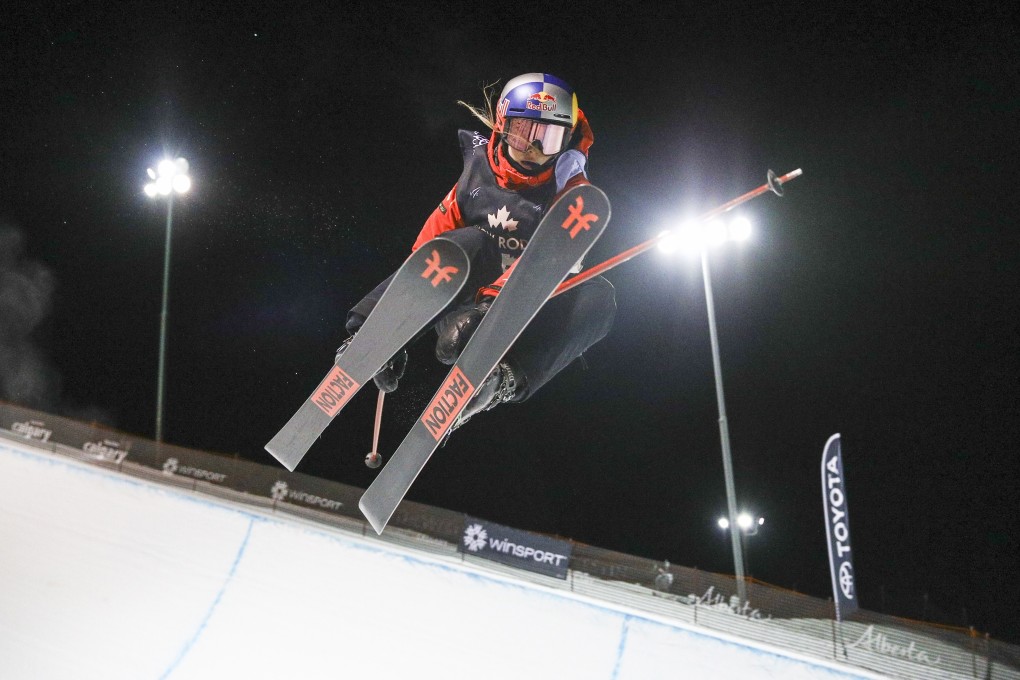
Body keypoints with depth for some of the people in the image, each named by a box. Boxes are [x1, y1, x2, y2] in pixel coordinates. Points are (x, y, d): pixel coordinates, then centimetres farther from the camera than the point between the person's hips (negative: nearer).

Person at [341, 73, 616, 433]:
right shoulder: (479, 172, 2)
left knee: (598, 296, -30)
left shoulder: (570, 190, -6)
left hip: (528, 305, -1)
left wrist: (496, 297, -38)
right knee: (471, 241, -29)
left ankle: (507, 377, -54)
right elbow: (432, 236, 2)